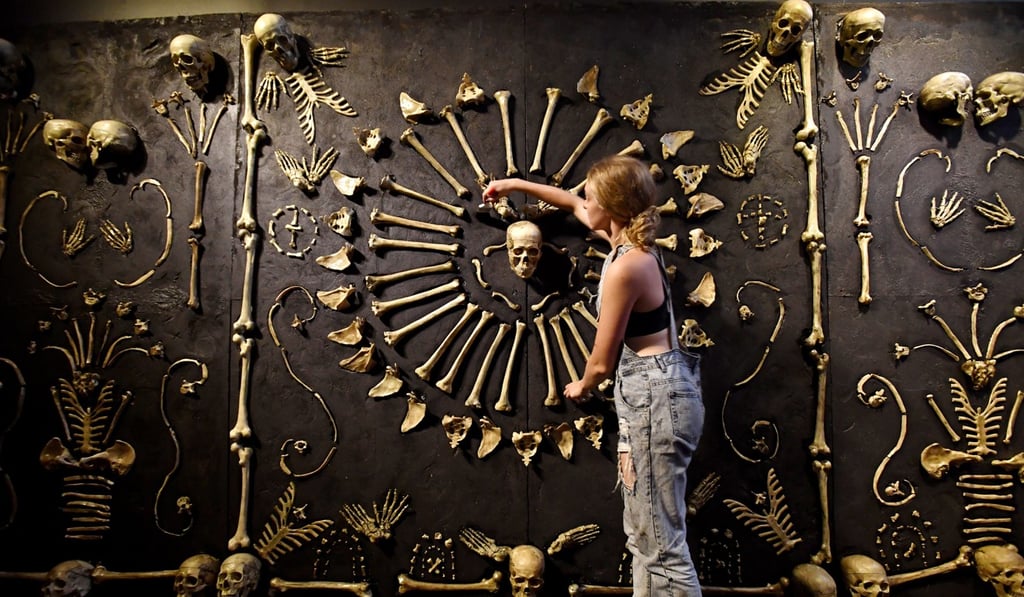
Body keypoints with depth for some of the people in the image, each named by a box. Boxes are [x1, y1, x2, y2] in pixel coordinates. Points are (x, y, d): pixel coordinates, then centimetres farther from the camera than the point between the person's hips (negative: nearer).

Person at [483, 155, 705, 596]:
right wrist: (517, 185, 31)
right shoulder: (630, 242, 8)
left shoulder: (626, 267, -20)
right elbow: (573, 205, 27)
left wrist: (581, 388, 8)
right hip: (649, 393, 10)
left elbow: (603, 361, -13)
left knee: (661, 543, 0)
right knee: (643, 535, 19)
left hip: (654, 396, -10)